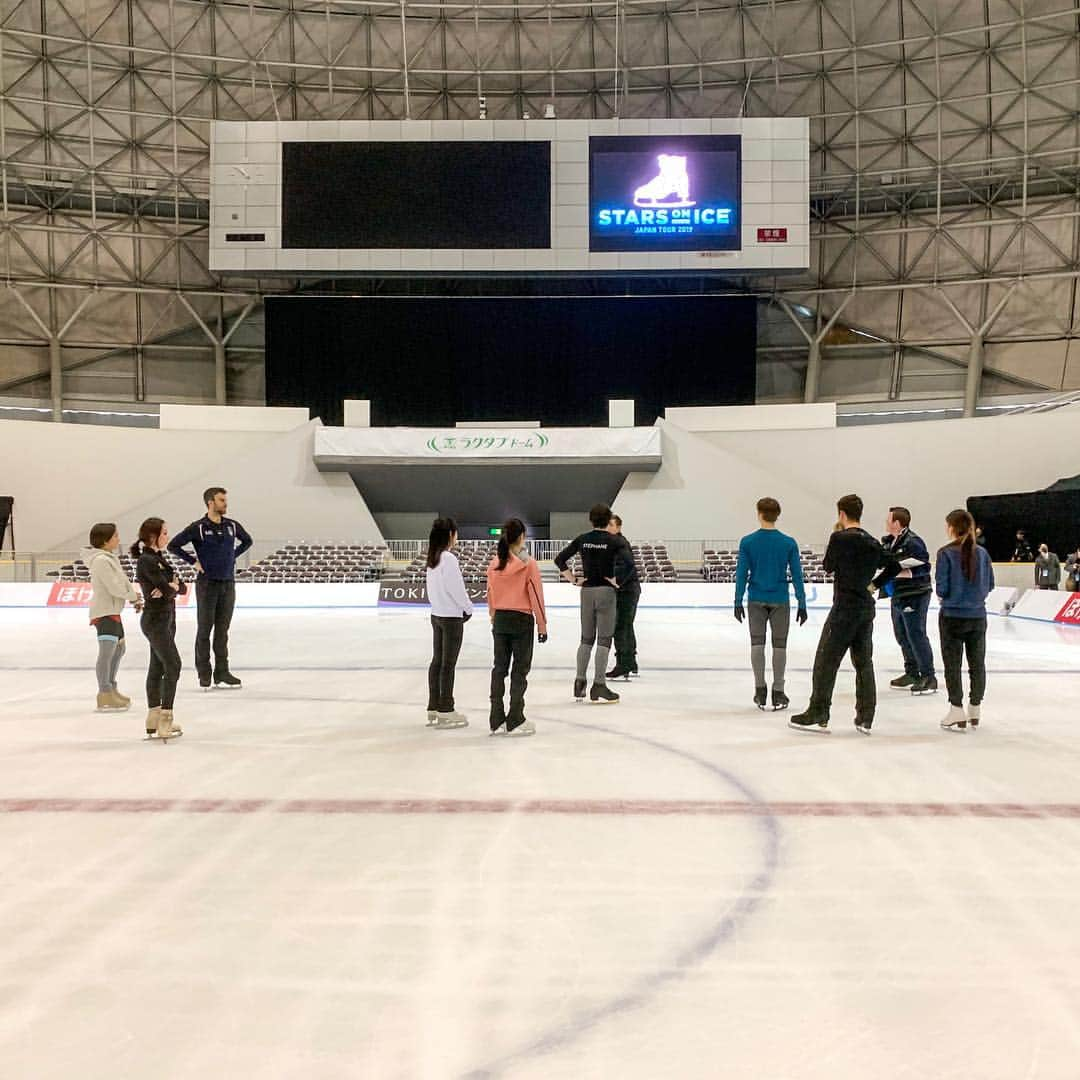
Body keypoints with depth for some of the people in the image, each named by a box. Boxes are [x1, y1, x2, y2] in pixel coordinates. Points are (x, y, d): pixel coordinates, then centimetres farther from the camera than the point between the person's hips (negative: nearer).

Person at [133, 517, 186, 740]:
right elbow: (167, 589, -22)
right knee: (173, 665, -13)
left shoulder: (159, 559, 14)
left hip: (167, 619, 10)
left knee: (158, 668, 12)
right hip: (155, 620, -10)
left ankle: (154, 719, 17)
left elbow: (182, 588, 9)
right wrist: (171, 588, 0)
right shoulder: (146, 561, -15)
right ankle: (164, 720, -13)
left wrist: (171, 587, -11)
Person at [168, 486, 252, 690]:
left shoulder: (232, 526, 5)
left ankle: (222, 673, 13)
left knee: (222, 630, 8)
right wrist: (193, 561, -5)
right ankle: (204, 674, 11)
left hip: (228, 583, 4)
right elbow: (173, 545, -6)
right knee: (205, 629, 3)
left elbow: (247, 541, 23)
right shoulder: (198, 527, -8)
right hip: (207, 583, -4)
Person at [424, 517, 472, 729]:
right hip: (451, 617, -8)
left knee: (437, 661, 12)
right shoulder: (449, 558, -18)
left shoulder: (433, 558, 7)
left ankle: (433, 708, 18)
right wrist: (468, 608, -5)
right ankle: (445, 711, 2)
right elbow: (456, 589, -18)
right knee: (448, 664, -3)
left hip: (436, 614, 8)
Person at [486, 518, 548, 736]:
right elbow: (536, 596, -10)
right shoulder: (528, 563, -12)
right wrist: (542, 625, -3)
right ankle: (515, 721, 5)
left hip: (500, 620, 5)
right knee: (520, 670, 3)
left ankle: (497, 721, 14)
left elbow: (490, 596, 8)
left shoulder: (494, 564, 1)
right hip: (522, 620, -4)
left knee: (499, 668, 11)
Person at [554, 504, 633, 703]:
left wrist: (570, 577, 7)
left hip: (586, 591, 4)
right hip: (606, 590, -4)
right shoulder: (616, 540, -8)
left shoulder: (582, 539, 4)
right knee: (604, 640, 0)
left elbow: (560, 559, 3)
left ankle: (579, 684, 14)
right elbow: (628, 562, -23)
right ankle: (598, 687, -2)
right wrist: (617, 579, -10)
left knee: (586, 639, 14)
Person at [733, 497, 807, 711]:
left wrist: (738, 602, 2)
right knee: (779, 645, 7)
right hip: (780, 601, 0)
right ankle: (778, 693, 9)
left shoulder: (747, 542, -5)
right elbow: (796, 575, -4)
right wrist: (802, 604, 3)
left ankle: (760, 689, 10)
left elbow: (741, 574, -5)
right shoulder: (788, 543, -5)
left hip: (756, 601, 0)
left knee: (757, 643, 12)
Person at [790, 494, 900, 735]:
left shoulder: (840, 538, -12)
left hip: (845, 607, -7)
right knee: (864, 662, 10)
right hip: (867, 608, 7)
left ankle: (817, 715, 0)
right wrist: (873, 584, 16)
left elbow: (827, 566, 0)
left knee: (826, 661, -2)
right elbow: (894, 566, 17)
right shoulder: (872, 542, 10)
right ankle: (865, 719, 11)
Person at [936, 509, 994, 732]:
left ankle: (957, 710, 6)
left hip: (952, 616, -4)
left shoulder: (946, 553, -13)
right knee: (977, 662, 15)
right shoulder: (982, 553, -1)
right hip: (977, 616, 4)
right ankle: (975, 709, 24)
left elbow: (941, 588, -13)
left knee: (952, 664, 5)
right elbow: (989, 585, 3)